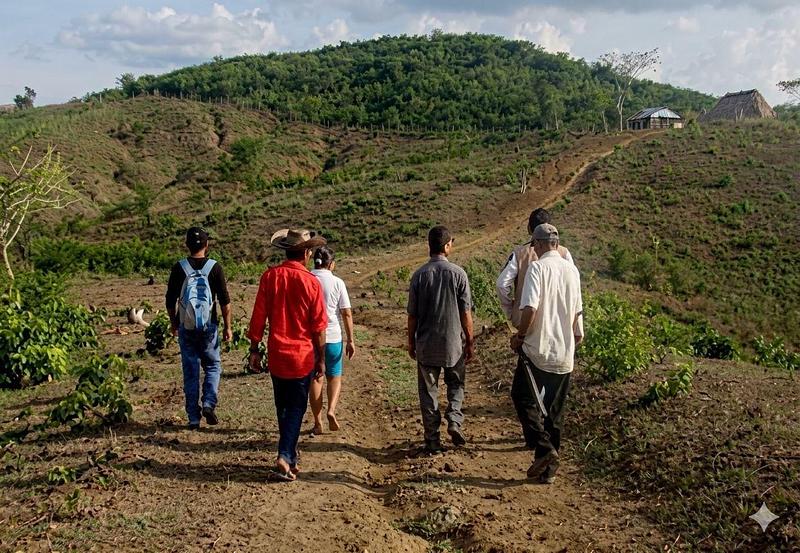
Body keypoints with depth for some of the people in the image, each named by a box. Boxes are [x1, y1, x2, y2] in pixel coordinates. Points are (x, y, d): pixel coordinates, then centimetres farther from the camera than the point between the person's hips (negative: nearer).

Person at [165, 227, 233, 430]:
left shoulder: (179, 268, -2)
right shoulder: (214, 267, -5)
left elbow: (170, 300, 3)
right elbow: (225, 301, -5)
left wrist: (173, 324, 17)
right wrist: (227, 326, 4)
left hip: (186, 328, 1)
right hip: (209, 327, -1)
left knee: (190, 372, 8)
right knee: (213, 366, 15)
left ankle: (194, 418, 11)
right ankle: (209, 403, -4)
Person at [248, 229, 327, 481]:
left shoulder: (269, 277, -4)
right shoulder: (311, 282, -11)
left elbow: (258, 316, -3)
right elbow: (319, 326, -8)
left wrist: (254, 350, 6)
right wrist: (321, 358, 2)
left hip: (277, 355, 3)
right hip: (303, 356, -3)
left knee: (283, 408, 17)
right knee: (296, 409, 7)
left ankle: (290, 457, 28)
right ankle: (284, 458, -5)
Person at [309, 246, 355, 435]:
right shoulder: (337, 283, -6)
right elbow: (347, 314, -6)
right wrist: (350, 340, 1)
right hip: (332, 337, -1)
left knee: (315, 378, 13)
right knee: (334, 376, 18)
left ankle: (318, 423, 16)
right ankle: (331, 410, -4)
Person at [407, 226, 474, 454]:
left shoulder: (419, 275, -6)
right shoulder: (458, 273, -8)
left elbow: (412, 314, -2)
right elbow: (465, 313, -6)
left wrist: (411, 341, 11)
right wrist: (470, 342, 5)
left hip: (426, 344, 1)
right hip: (454, 342, 0)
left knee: (428, 391, 10)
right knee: (456, 385, 21)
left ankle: (432, 440, 14)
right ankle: (454, 420, 1)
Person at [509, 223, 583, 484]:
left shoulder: (537, 267, -11)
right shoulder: (572, 270, 8)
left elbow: (530, 308, -21)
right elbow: (577, 312, 16)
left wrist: (520, 336, -6)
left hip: (538, 349, -6)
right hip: (564, 354, 6)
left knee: (523, 397, 10)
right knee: (555, 410, 12)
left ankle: (543, 449, -6)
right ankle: (549, 469, 18)